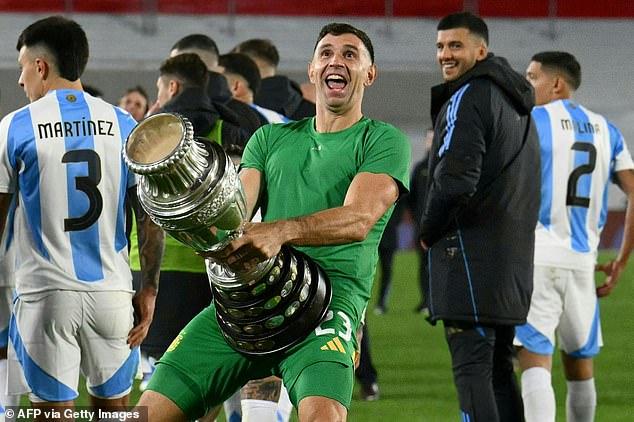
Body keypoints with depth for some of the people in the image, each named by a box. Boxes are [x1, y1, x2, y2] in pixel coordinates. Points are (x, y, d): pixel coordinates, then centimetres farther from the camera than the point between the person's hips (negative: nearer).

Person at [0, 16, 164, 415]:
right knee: (113, 407, 12)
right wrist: (149, 289, 9)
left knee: (54, 409, 1)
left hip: (44, 292, -3)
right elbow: (152, 219, 4)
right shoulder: (123, 125, 5)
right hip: (112, 291, 3)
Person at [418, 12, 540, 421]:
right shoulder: (517, 103, 19)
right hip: (514, 256, 9)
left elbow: (454, 179, -20)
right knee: (498, 367, 12)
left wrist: (428, 232, -5)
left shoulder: (468, 97, -10)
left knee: (472, 366, -11)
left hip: (472, 251, -9)